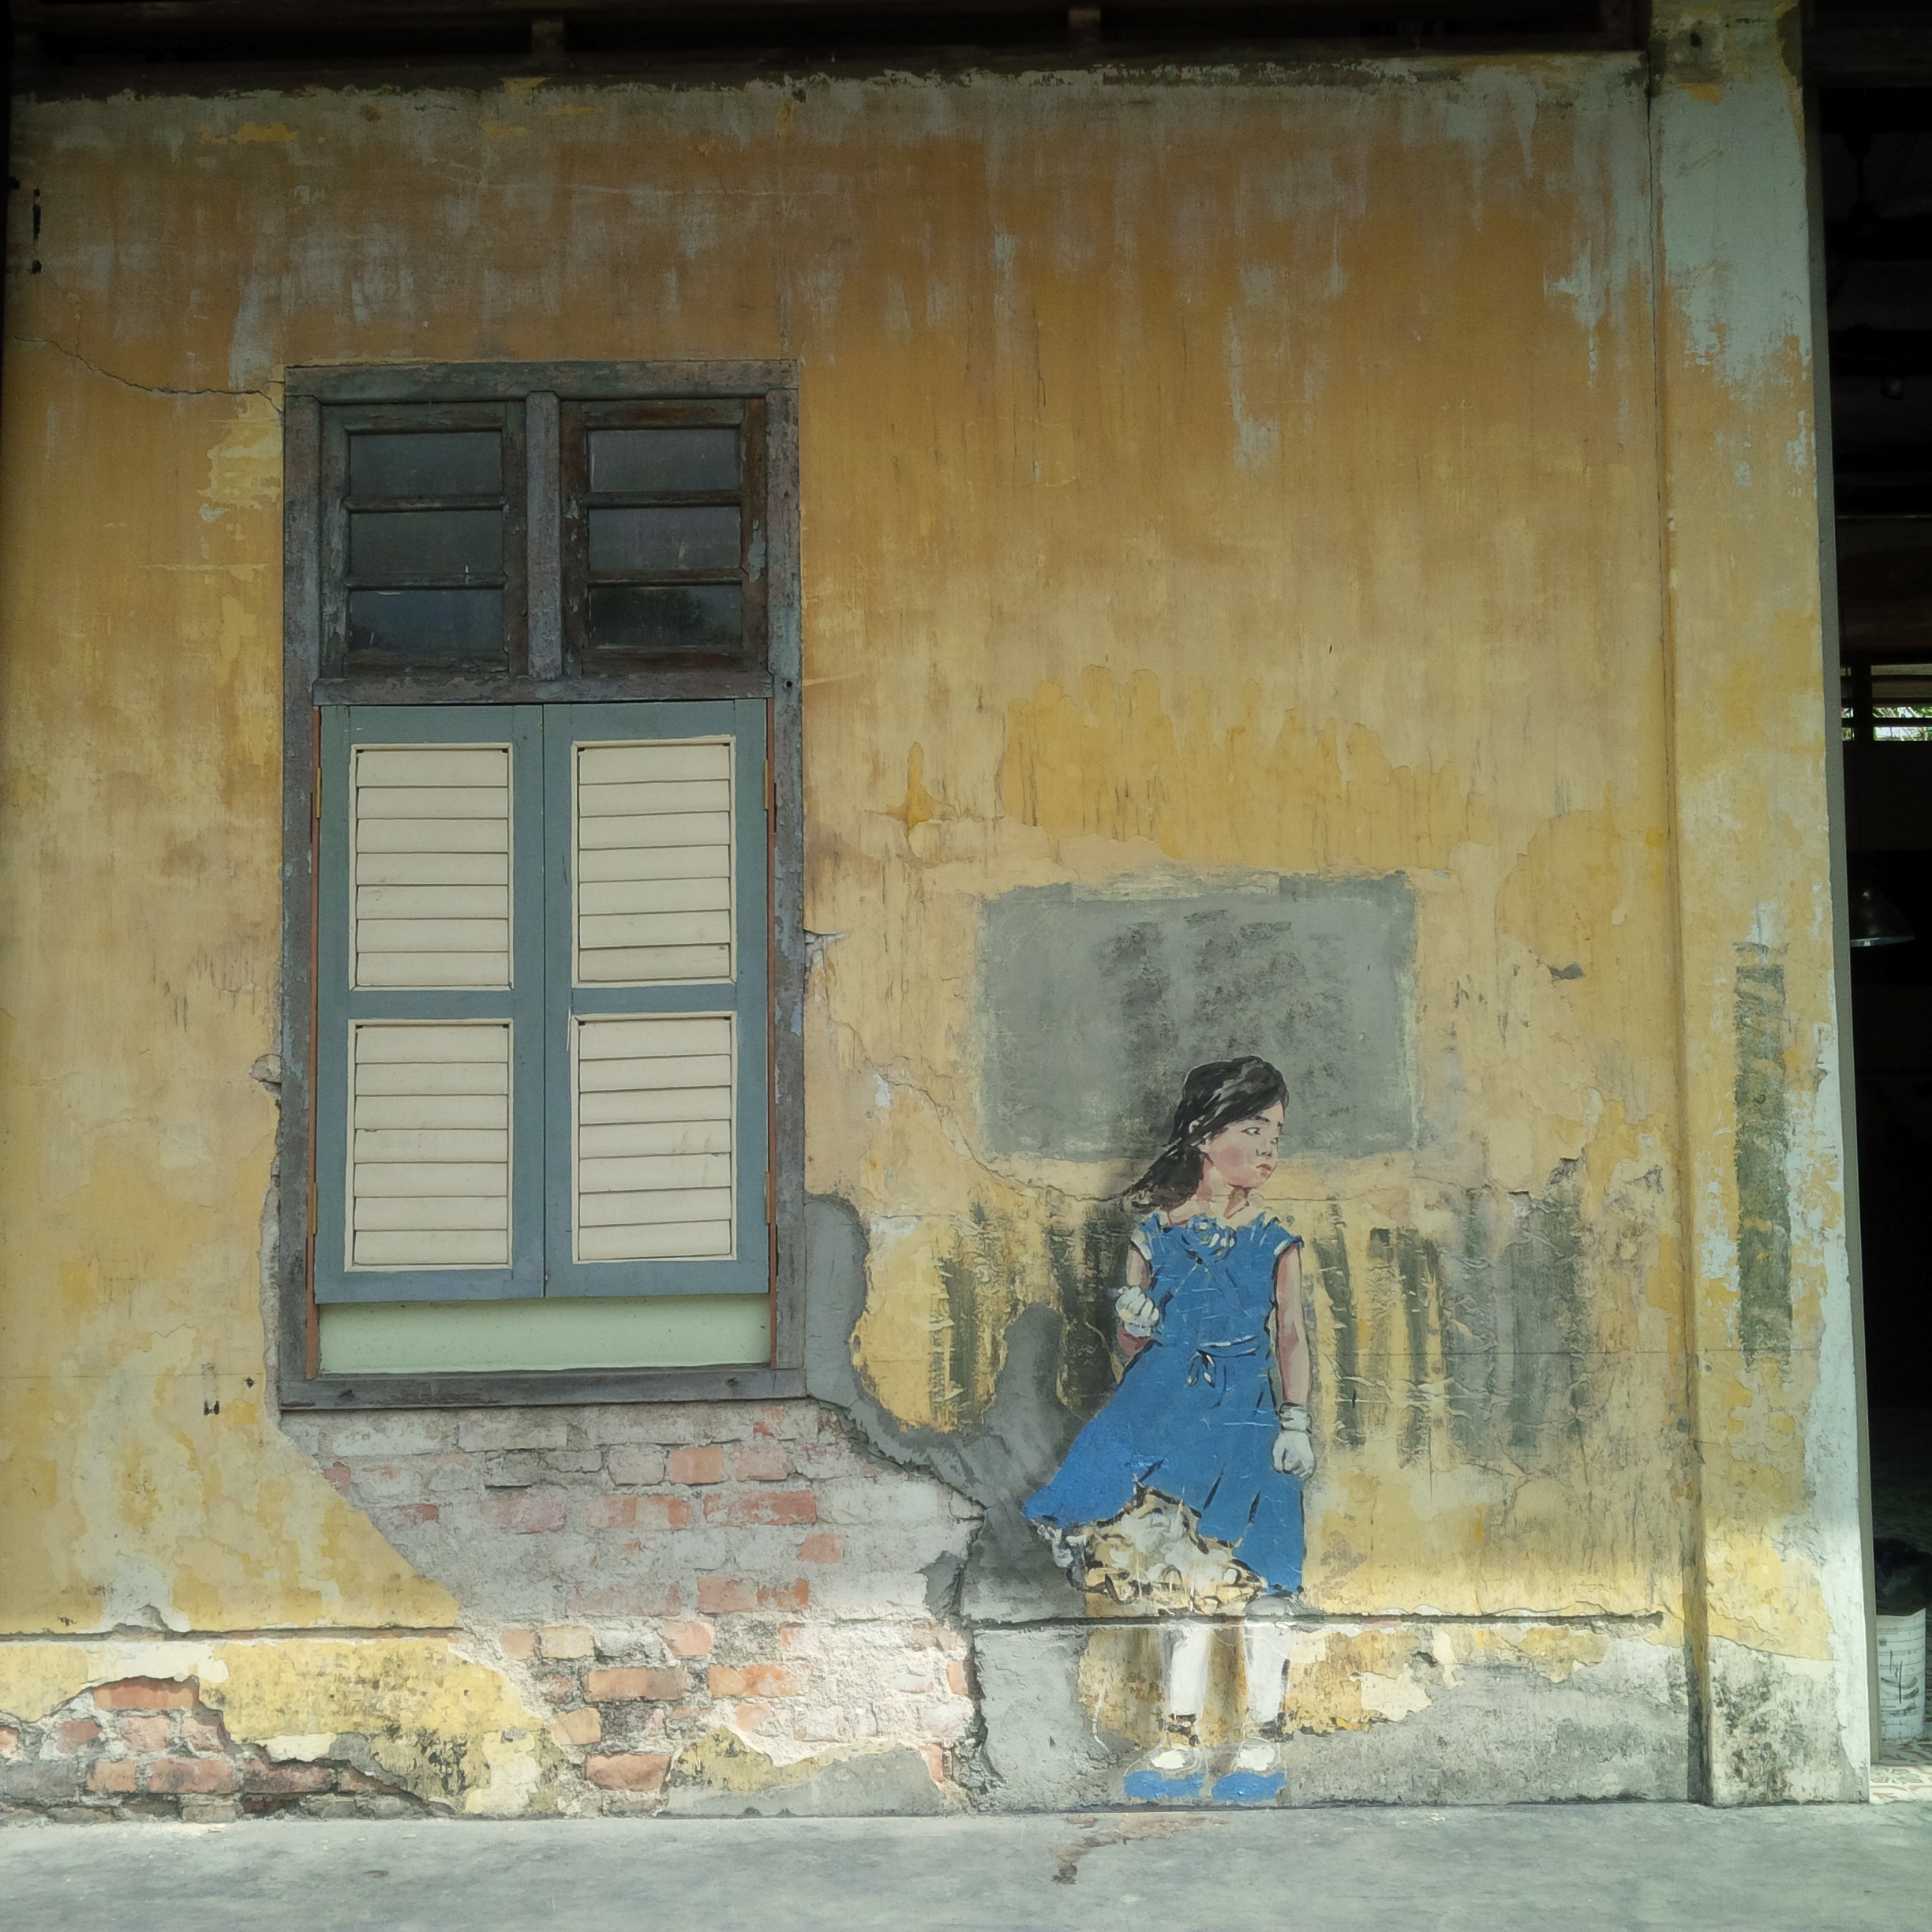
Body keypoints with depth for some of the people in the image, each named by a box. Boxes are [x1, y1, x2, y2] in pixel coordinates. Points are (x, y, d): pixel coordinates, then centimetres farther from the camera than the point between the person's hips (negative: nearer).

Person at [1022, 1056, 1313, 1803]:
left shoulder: (1274, 1244, 3)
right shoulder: (1158, 1235, 5)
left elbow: (1291, 1336, 1)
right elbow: (1133, 1336, 11)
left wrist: (1295, 1421, -8)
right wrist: (1136, 1315, -12)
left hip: (1245, 1419, -2)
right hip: (1167, 1417, 2)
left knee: (1248, 1582, -4)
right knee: (1181, 1582, 7)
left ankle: (1262, 1743, 11)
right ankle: (1180, 1743, 17)